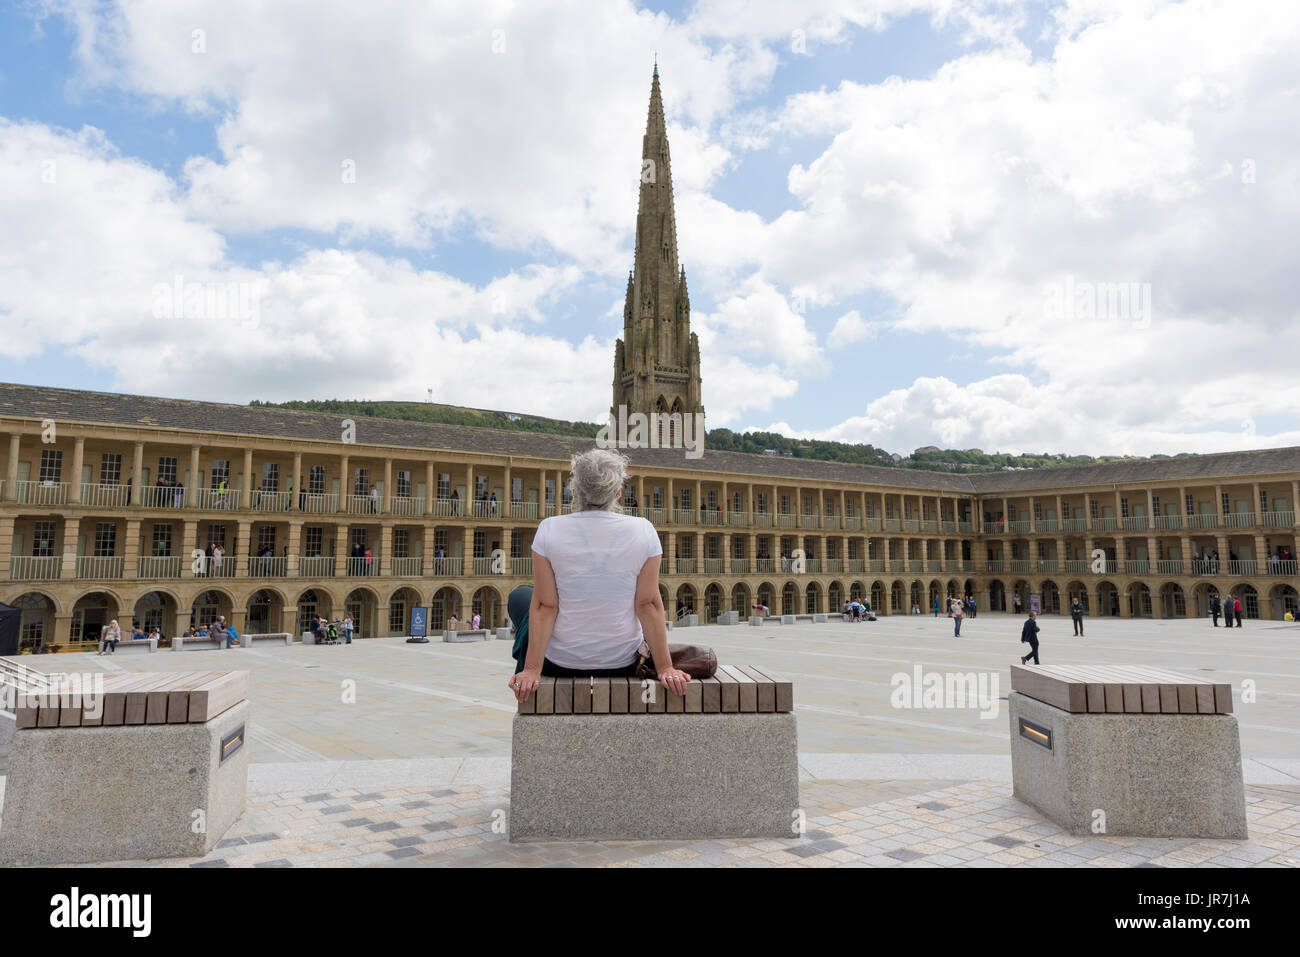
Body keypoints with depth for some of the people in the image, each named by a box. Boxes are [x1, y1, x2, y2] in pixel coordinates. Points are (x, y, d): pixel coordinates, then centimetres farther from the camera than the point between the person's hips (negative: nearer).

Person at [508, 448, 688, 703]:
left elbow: (545, 606, -16)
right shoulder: (643, 531, -12)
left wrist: (531, 669, -11)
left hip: (561, 663, -1)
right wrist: (664, 667, -8)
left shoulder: (549, 530, -15)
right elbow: (648, 604, -13)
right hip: (623, 664, 2)